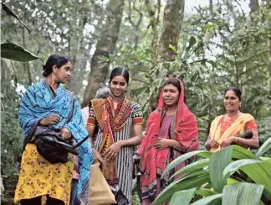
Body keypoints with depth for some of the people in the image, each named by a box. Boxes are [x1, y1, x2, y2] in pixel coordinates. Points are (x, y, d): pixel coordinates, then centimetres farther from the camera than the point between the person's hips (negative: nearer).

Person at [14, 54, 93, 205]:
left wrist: (69, 129, -17)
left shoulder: (69, 98, 19)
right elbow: (23, 118, 3)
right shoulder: (33, 92, 11)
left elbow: (77, 122, 5)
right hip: (36, 150, -2)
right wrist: (42, 121, -15)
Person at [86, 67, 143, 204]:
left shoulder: (134, 108, 5)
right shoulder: (98, 106, 8)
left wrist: (120, 143, -15)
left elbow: (139, 138, 1)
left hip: (122, 161, -1)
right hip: (100, 159, 1)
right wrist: (93, 151, -12)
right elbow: (87, 135, 5)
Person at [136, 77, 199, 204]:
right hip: (153, 167, 4)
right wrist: (141, 160, 9)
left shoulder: (188, 117, 0)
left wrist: (170, 143, -12)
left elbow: (192, 145, -4)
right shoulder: (154, 115, 13)